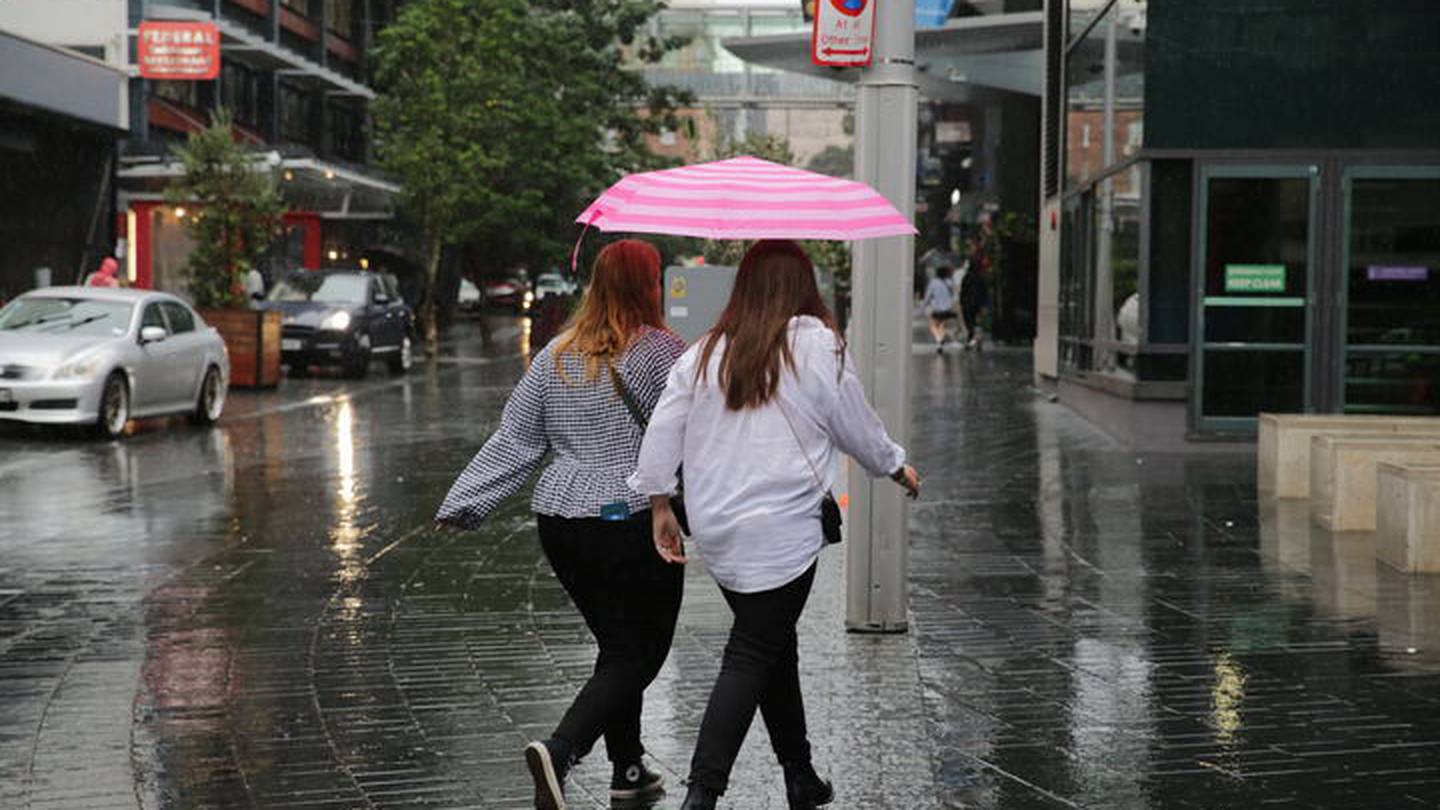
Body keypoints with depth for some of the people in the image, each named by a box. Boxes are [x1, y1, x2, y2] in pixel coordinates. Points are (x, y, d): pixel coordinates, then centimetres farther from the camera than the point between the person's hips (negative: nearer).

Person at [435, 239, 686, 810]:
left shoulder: (555, 356, 9)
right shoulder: (662, 353, -8)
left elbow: (515, 439, 8)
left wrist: (463, 504, 11)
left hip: (560, 522, 7)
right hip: (635, 522, -6)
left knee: (616, 645, 18)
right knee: (637, 655, -2)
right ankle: (559, 751, -20)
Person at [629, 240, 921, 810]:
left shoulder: (702, 355, 7)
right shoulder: (817, 346, -5)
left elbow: (661, 433, 5)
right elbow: (857, 427, 4)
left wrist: (660, 508, 13)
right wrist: (897, 468, 22)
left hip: (716, 533, 6)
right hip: (781, 534, -6)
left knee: (775, 648, 18)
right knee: (752, 658, -3)